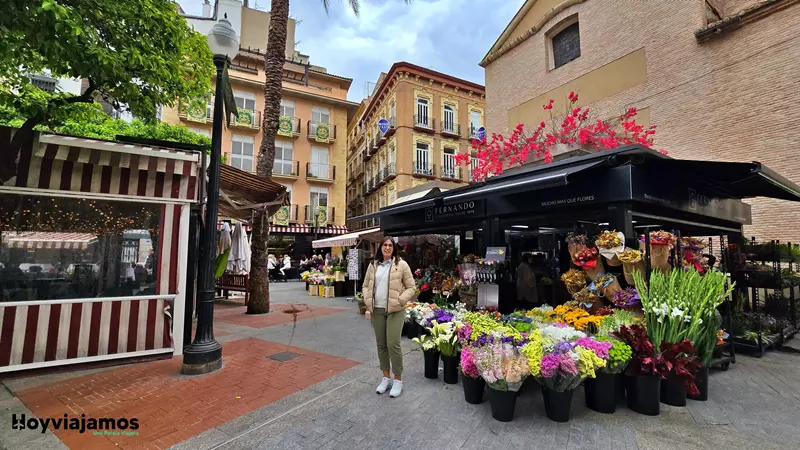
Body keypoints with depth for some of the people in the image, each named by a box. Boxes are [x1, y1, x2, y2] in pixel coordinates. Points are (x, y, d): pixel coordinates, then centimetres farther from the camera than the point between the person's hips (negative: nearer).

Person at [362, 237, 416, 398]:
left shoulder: (401, 265, -4)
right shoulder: (373, 265, 8)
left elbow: (411, 287, -3)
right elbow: (365, 285, 15)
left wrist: (400, 300, -14)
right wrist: (367, 299, 0)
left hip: (395, 310, -4)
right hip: (376, 310, 4)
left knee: (393, 344, -4)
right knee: (381, 345, 12)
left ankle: (398, 379, 15)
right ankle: (386, 377, 28)